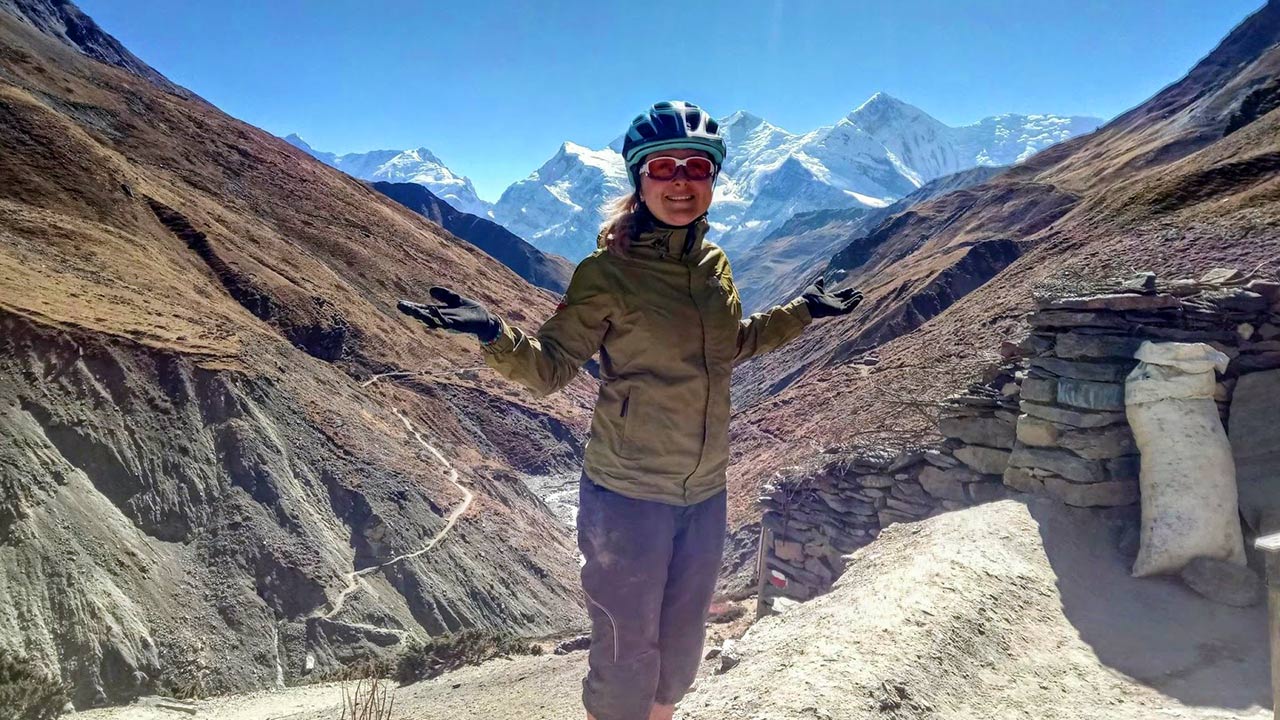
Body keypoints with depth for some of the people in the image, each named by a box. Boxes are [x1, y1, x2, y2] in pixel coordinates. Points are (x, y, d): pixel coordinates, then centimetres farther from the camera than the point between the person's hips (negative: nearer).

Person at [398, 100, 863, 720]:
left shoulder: (714, 263, 3)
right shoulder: (608, 271, -15)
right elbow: (549, 368, -13)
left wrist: (802, 312, 18)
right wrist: (495, 334, -31)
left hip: (705, 493, 6)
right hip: (628, 494, -6)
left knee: (680, 652, 24)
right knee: (626, 659, 10)